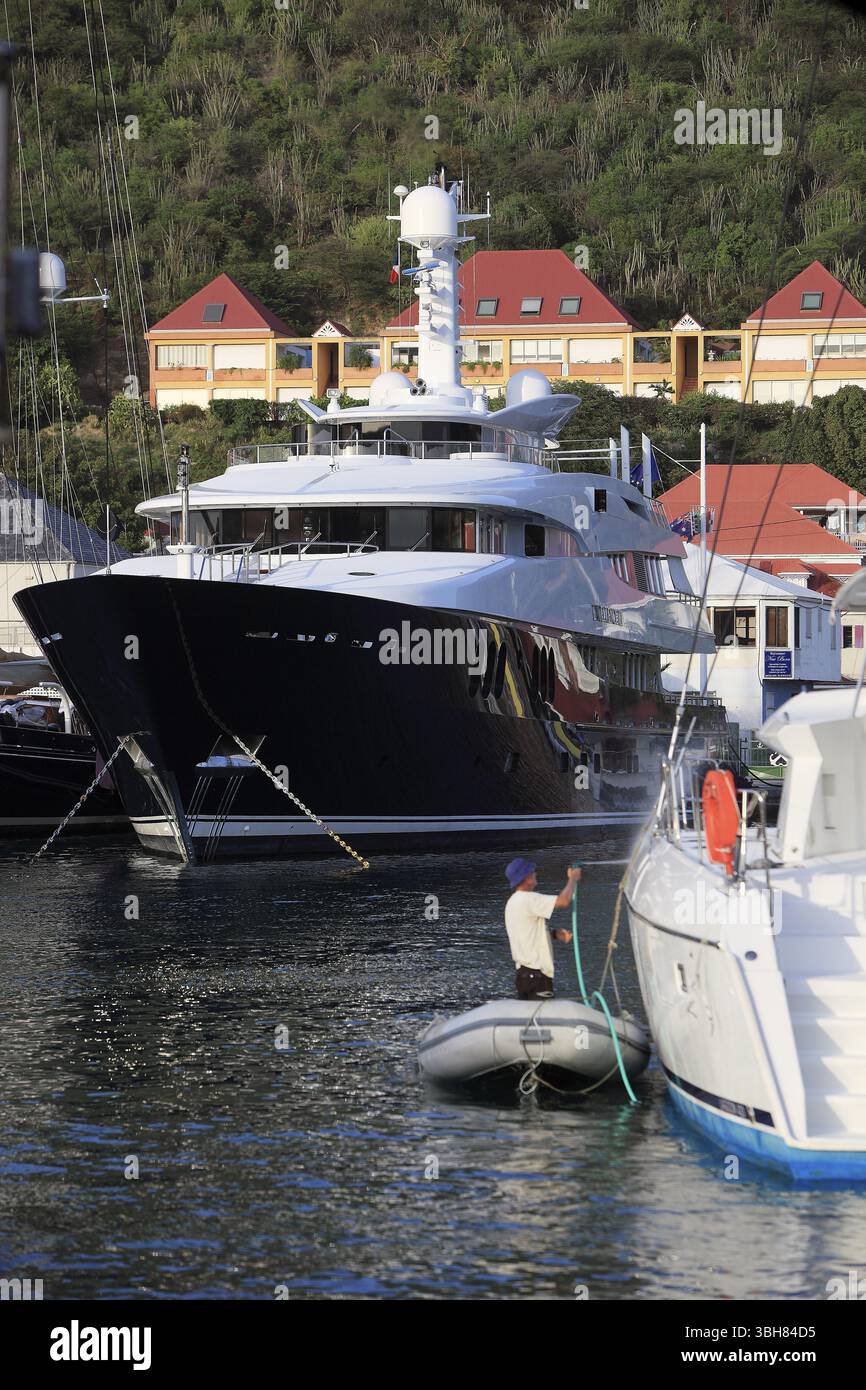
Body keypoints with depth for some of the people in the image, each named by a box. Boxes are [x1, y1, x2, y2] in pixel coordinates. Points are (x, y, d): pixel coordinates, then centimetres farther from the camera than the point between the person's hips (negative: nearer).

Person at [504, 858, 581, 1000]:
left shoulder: (513, 902, 15)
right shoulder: (527, 899, -17)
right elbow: (564, 901, -22)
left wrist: (555, 932, 5)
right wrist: (573, 879, -5)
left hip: (523, 971, 10)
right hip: (536, 974, -10)